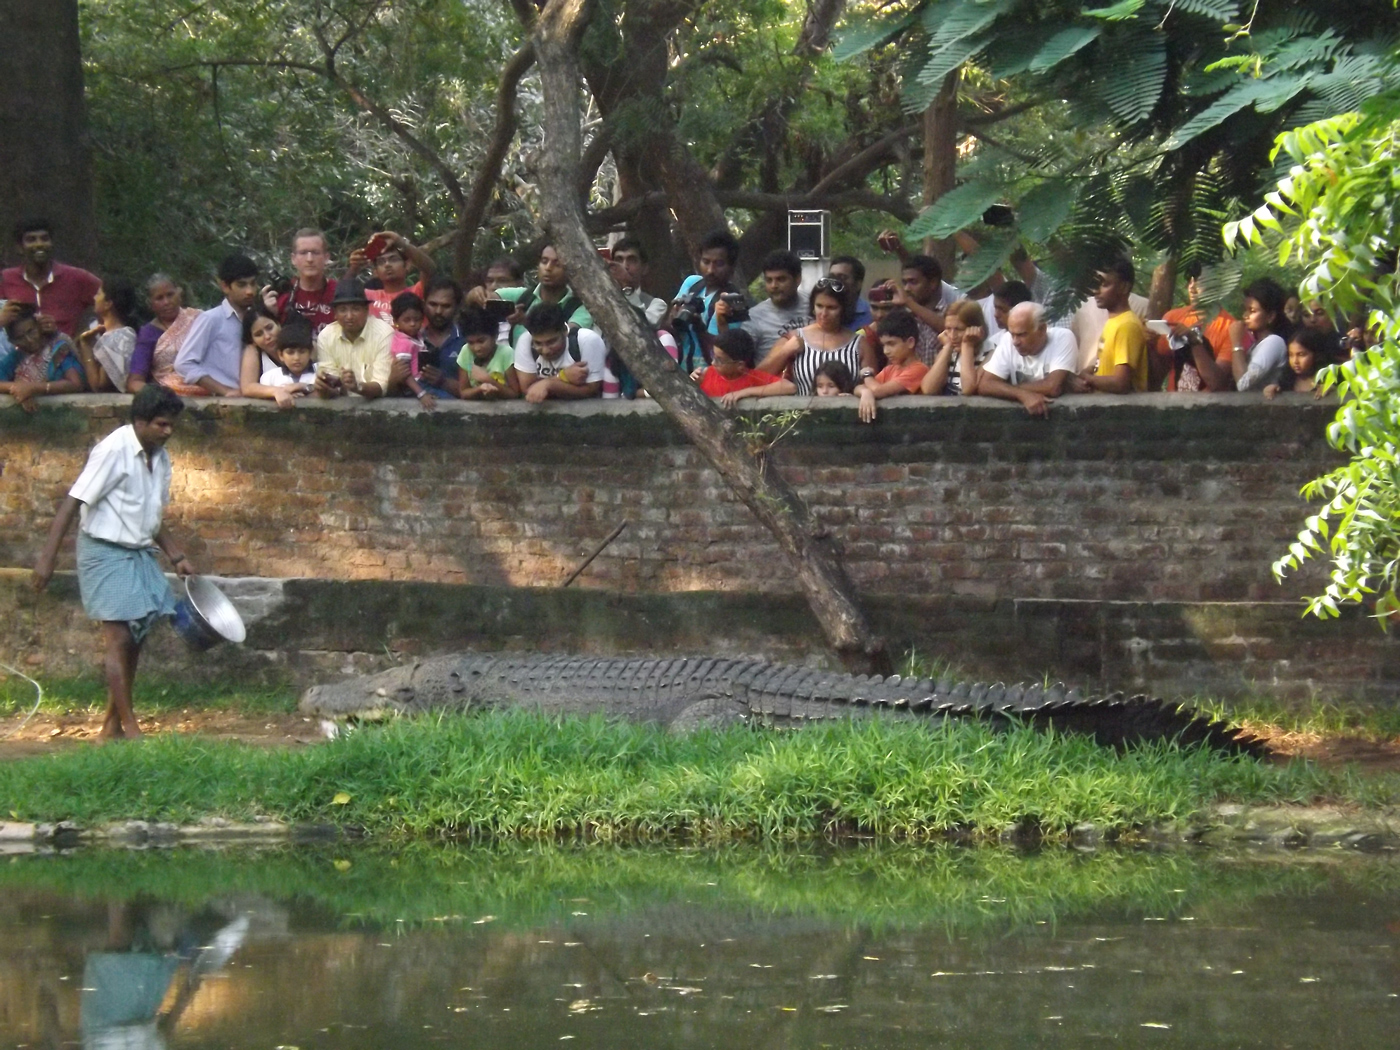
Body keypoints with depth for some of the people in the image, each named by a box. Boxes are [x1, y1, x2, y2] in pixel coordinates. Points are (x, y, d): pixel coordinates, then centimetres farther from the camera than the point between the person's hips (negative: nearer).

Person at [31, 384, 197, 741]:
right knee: (119, 639, -10)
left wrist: (176, 556, 12)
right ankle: (129, 727, -8)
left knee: (134, 642, 9)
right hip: (106, 553, -8)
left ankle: (112, 725, 17)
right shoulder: (114, 450, -17)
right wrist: (47, 558, -23)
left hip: (139, 554, 8)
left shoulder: (160, 458, 7)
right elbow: (72, 504, -19)